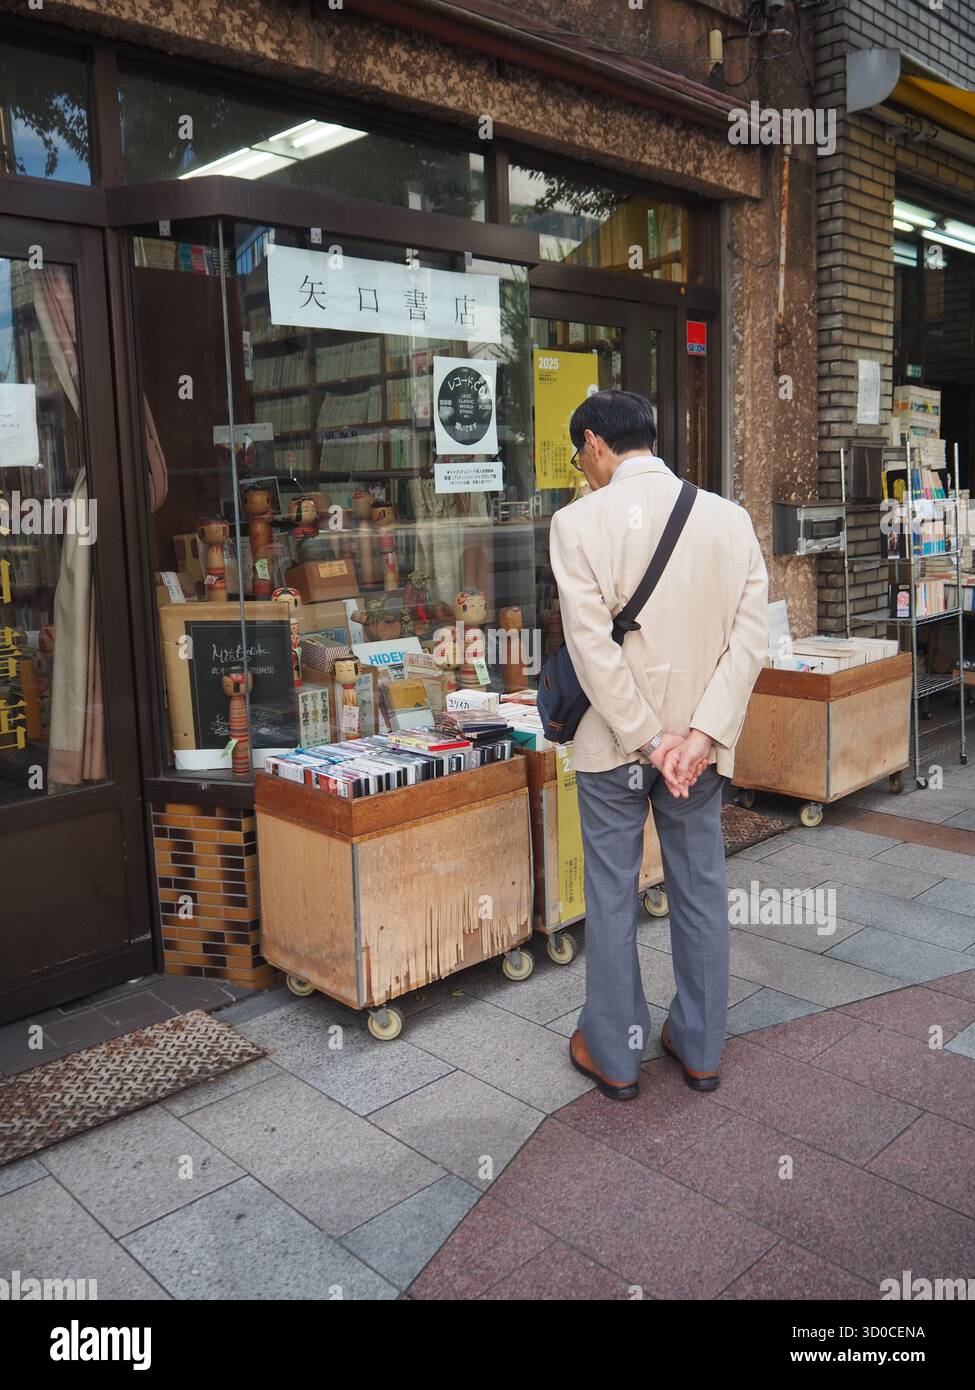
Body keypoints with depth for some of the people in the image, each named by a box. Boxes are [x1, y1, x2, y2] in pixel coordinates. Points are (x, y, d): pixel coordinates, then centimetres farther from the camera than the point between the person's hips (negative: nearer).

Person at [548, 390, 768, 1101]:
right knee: (702, 891, 16)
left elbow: (592, 645, -16)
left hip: (612, 743, -3)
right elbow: (750, 637, -7)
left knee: (612, 896, 11)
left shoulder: (580, 521, -11)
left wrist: (648, 740, -11)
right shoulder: (731, 517, -1)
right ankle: (701, 1048, 30)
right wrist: (701, 733, -11)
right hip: (701, 741, 3)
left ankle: (615, 1054, 25)